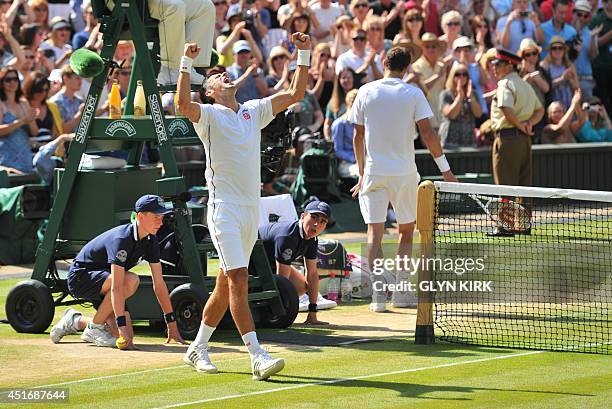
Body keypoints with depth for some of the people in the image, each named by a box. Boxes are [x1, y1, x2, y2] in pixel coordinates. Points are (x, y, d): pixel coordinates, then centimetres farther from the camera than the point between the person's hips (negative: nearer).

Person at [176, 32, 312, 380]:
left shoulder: (254, 112, 17)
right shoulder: (208, 114, 0)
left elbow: (295, 94, 15)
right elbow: (184, 104, -21)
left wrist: (304, 56, 8)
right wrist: (187, 63, -27)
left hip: (252, 210, 6)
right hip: (225, 208, -6)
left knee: (226, 285, 12)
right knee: (238, 281, -14)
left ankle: (198, 348, 25)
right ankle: (258, 357, -20)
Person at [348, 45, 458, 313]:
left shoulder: (366, 92, 3)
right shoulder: (413, 94, -3)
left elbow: (358, 136, 6)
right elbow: (427, 133, -8)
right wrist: (445, 169, -4)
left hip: (373, 171, 1)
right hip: (404, 172, -1)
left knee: (374, 233, 1)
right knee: (406, 231, 14)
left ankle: (378, 296, -11)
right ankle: (400, 293, 10)